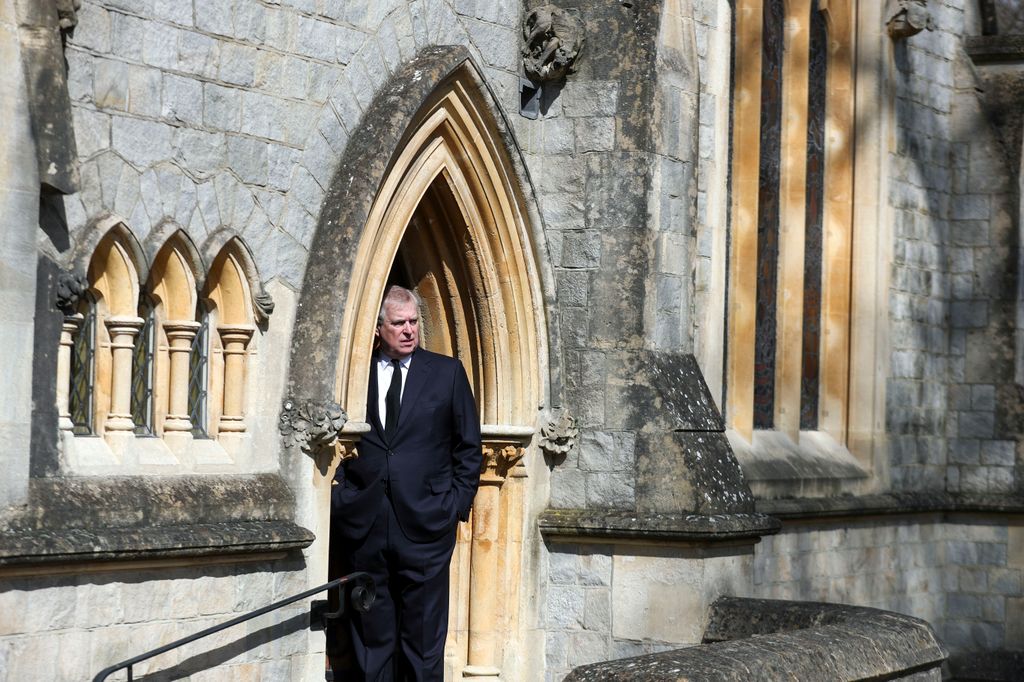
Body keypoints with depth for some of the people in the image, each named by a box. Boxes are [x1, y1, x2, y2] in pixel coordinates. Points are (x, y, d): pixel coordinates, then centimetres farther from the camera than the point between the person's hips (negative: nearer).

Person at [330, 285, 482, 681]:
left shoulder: (446, 373, 6)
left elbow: (469, 447, 10)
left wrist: (457, 503, 3)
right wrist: (340, 496, 3)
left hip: (424, 524, -1)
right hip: (363, 523, 1)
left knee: (423, 631, 1)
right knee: (370, 632, 6)